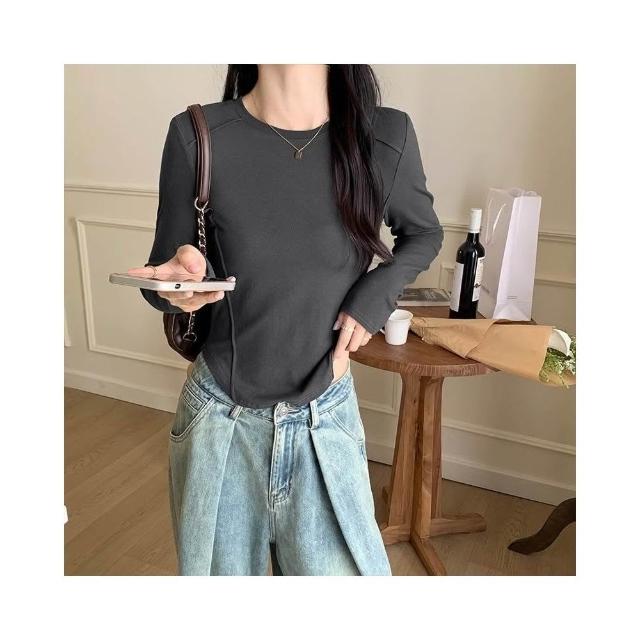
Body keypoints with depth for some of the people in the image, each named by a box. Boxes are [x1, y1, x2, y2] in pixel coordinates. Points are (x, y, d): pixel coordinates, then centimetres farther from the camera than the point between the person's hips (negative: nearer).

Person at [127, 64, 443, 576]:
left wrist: (374, 296, -8)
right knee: (223, 569, 19)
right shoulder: (197, 136, -12)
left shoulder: (387, 137, -10)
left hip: (326, 418, 0)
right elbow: (164, 279, -1)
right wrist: (177, 282, -24)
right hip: (220, 418, 1)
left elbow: (424, 234, 9)